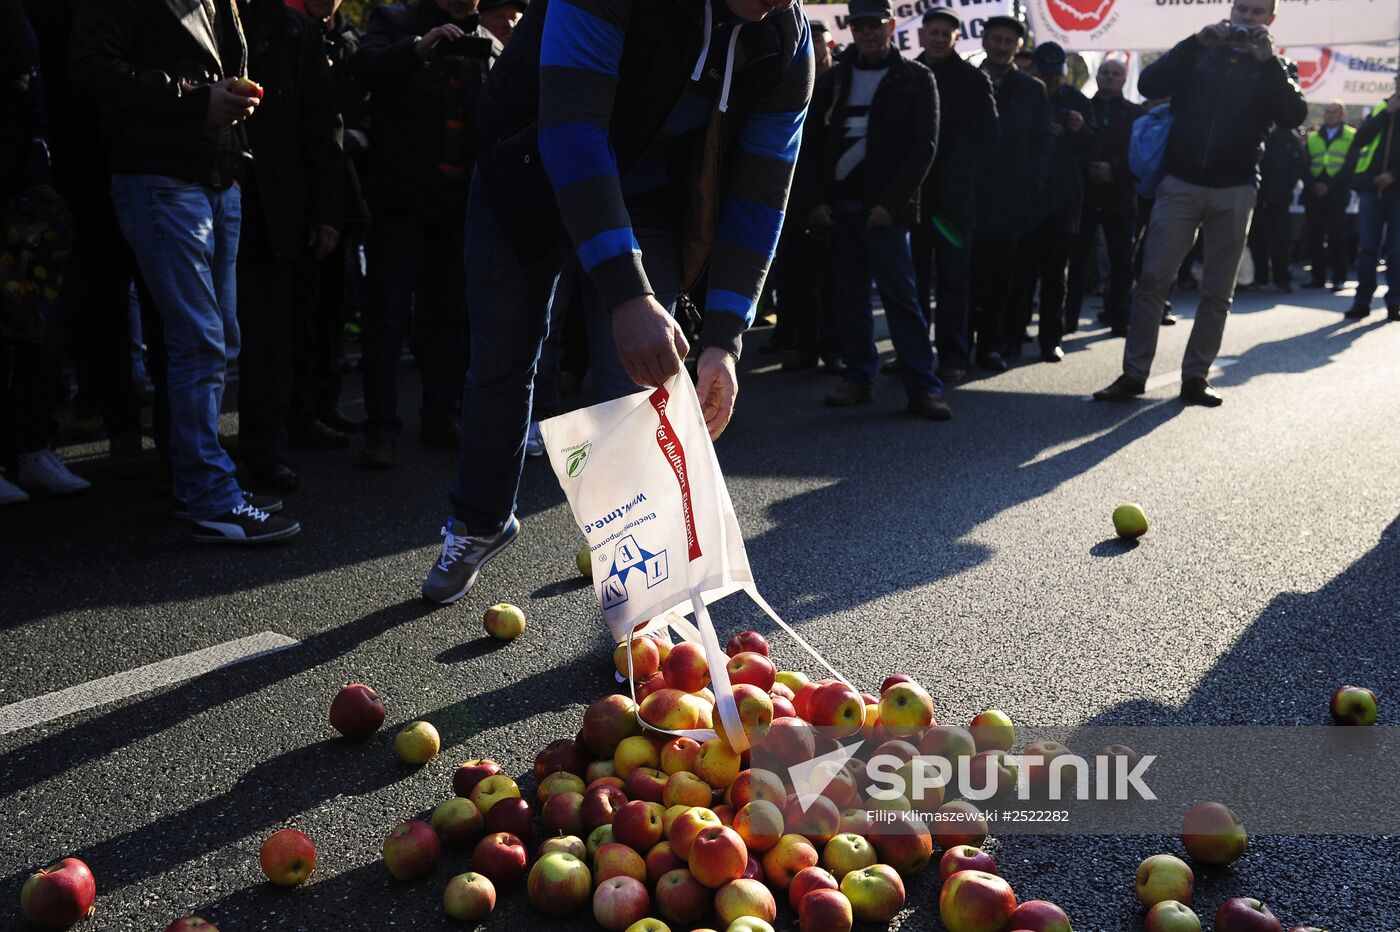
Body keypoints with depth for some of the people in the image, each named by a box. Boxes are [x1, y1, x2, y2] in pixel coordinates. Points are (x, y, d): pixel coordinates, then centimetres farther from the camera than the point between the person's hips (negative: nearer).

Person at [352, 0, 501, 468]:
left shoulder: (489, 45, 14)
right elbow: (367, 68, -13)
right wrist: (419, 48, -27)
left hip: (461, 198, 4)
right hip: (401, 192, -3)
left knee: (448, 312, 8)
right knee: (388, 313, -3)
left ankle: (440, 416, 18)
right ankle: (381, 429, 0)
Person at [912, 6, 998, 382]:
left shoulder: (973, 79, 4)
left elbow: (988, 136, 1)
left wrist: (960, 171, -7)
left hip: (953, 195, -3)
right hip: (913, 192, 3)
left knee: (952, 278, -2)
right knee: (913, 277, 5)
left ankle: (953, 355, 1)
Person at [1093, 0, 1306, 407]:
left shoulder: (1273, 68, 11)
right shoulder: (1199, 53, 10)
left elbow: (1294, 116, -7)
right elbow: (1149, 85, -6)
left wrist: (1268, 61, -12)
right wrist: (1197, 42, -12)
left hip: (1233, 192, 1)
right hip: (1180, 183, -1)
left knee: (1218, 291, 3)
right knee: (1153, 280, -7)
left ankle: (1195, 376, 11)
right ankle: (1134, 374, -3)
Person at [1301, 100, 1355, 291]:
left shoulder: (1352, 137, 6)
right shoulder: (1312, 137, 16)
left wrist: (1329, 185, -14)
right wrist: (1313, 184, -10)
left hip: (1337, 194, -3)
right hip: (1313, 194, 3)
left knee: (1336, 236, -4)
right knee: (1314, 236, 2)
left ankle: (1339, 278, -1)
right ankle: (1318, 276, 8)